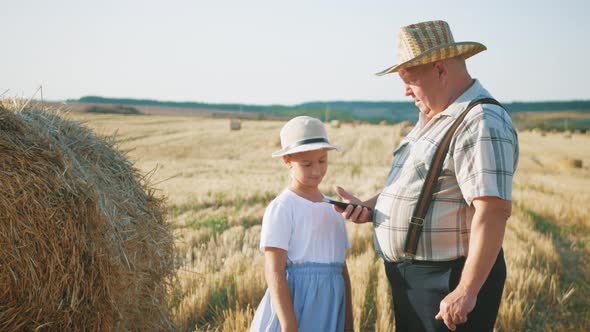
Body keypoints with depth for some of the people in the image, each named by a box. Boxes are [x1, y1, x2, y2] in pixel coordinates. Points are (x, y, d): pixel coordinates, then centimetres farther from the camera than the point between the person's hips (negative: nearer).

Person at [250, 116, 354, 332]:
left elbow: (342, 269, 14)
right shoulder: (281, 208, -9)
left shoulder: (333, 208, 12)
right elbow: (274, 272, -14)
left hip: (331, 308, 6)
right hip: (295, 303, -6)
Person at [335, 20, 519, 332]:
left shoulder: (481, 124, -20)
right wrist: (368, 208, 4)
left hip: (447, 280, -10)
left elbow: (493, 211, -27)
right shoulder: (432, 117, 13)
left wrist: (466, 292, -28)